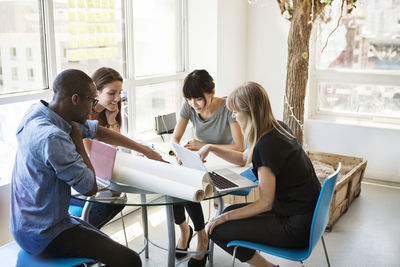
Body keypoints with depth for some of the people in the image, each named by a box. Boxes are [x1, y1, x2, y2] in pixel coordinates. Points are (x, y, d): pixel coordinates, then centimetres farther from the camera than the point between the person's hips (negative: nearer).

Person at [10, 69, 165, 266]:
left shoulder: (43, 114, -1)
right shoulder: (52, 138, -31)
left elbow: (98, 131, 10)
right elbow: (90, 188, -20)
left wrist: (144, 150, 15)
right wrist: (76, 136, -14)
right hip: (42, 235, -10)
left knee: (110, 247, 22)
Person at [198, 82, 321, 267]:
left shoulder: (266, 146, -24)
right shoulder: (278, 128, 4)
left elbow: (266, 203, -18)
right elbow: (243, 158, 20)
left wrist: (226, 217, -8)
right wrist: (210, 148, 14)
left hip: (297, 229, -9)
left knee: (218, 230, -6)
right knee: (231, 212, 17)